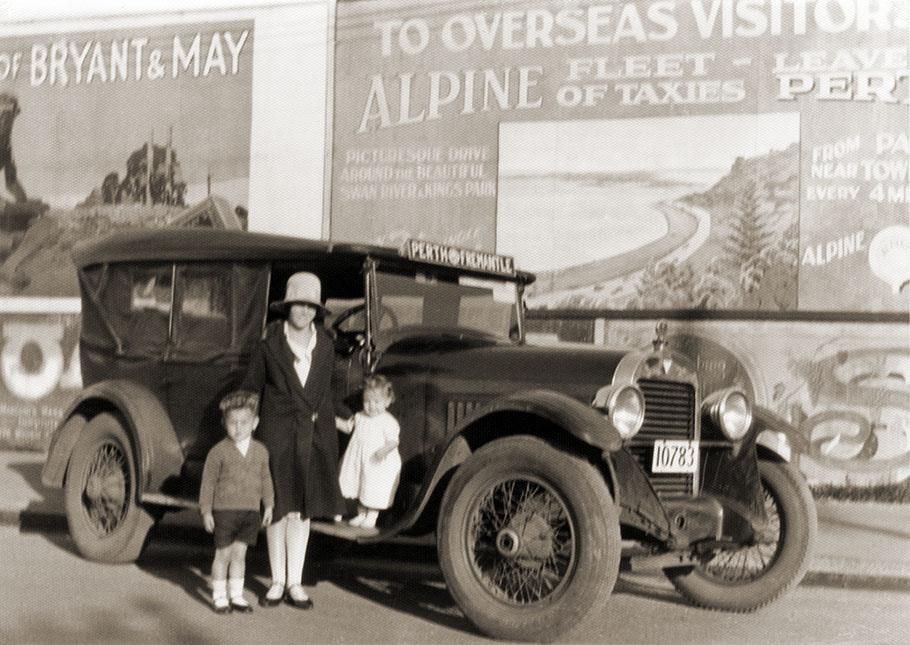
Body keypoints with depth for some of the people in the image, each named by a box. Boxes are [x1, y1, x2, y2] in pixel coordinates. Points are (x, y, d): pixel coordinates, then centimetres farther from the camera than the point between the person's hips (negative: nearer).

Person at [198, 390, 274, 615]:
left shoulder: (260, 451, 4)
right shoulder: (219, 451, -8)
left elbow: (265, 480, 14)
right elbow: (208, 482, -5)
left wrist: (268, 505, 12)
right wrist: (206, 511, -6)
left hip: (250, 511, 3)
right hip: (224, 510, -3)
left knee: (239, 553, 9)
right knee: (223, 554, 5)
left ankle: (237, 596, 18)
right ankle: (219, 597, 17)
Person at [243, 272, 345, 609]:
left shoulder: (325, 347, 6)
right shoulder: (270, 346, -4)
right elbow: (249, 391, 2)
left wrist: (330, 440, 15)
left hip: (314, 437, 3)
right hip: (277, 435, -3)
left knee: (303, 509, 7)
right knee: (279, 507, 3)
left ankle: (295, 583, 15)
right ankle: (277, 582, 15)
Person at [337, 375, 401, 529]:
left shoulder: (389, 422, -17)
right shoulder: (360, 417, 3)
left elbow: (393, 441, -21)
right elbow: (348, 426, 17)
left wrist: (384, 450, -39)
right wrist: (336, 421, 3)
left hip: (380, 465, -6)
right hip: (359, 462, 6)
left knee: (374, 492, 3)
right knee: (359, 487, 16)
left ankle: (371, 516, 21)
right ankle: (361, 514, 33)